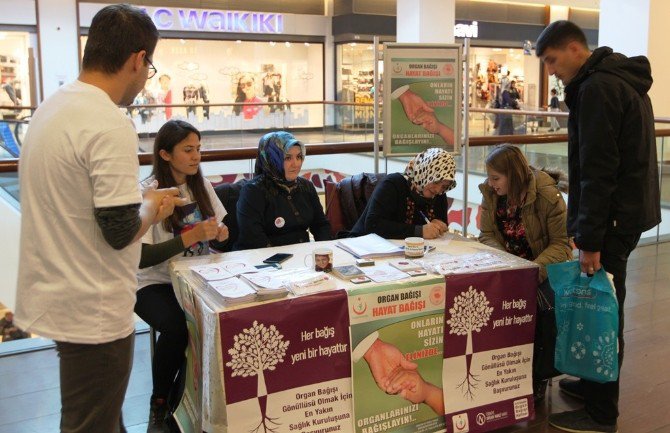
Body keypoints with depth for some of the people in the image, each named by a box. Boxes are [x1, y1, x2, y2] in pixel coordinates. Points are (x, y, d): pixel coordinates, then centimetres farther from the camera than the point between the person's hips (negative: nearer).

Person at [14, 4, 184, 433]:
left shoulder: (51, 107, 6)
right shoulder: (111, 125, -23)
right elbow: (120, 231, -23)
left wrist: (136, 197, 13)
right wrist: (153, 206, -4)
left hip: (55, 297, 9)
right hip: (92, 312, -9)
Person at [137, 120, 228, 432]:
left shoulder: (201, 186, 6)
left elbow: (220, 232, 15)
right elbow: (142, 258, -20)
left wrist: (220, 233, -9)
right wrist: (191, 236, -28)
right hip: (155, 284, -5)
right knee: (177, 326, -33)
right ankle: (159, 404, -3)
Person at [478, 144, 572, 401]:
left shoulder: (548, 196, -17)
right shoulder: (490, 193, -4)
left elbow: (561, 244, -15)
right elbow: (486, 235, 0)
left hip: (545, 266, -3)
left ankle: (538, 378, -4)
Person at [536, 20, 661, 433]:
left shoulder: (597, 88, -17)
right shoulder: (623, 79, 15)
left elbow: (598, 170, -21)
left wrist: (591, 238, -19)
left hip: (612, 218, -10)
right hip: (628, 211, 10)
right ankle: (596, 382, 30)